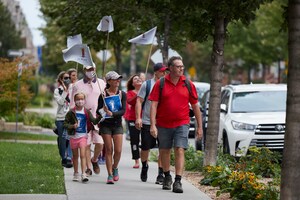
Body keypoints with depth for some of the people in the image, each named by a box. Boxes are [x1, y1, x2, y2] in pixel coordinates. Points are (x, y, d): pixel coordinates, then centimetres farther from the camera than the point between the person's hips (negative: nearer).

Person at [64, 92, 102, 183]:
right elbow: (65, 124, -3)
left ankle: (83, 174, -14)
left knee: (83, 155, -10)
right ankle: (76, 174, 25)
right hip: (73, 136, 1)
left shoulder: (87, 112, -1)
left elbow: (94, 121, -7)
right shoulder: (71, 112, -5)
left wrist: (100, 116, -25)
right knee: (75, 156, 13)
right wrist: (72, 126, -21)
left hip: (83, 136, -1)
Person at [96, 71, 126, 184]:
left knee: (118, 150, -4)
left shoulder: (122, 94, 3)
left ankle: (115, 167, 25)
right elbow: (98, 111, 0)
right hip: (106, 125, -2)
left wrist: (112, 113, -21)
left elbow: (123, 111, -6)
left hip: (117, 125, 2)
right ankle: (110, 175, 4)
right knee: (109, 150, -2)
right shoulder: (103, 95, -2)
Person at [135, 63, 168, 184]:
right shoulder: (147, 84, 2)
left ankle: (161, 174, -2)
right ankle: (144, 167, 34)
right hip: (147, 122, -1)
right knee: (145, 147, 7)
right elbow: (139, 101, 0)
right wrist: (138, 118, -9)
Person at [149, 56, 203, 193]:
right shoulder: (160, 84, -3)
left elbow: (195, 106, 7)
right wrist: (152, 125, -14)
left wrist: (199, 126, 6)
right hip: (163, 124, 1)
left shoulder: (188, 84, 1)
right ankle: (167, 177, 33)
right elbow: (153, 105, -5)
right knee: (164, 151, 12)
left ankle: (178, 181, -13)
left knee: (180, 151, -12)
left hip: (182, 124, -1)